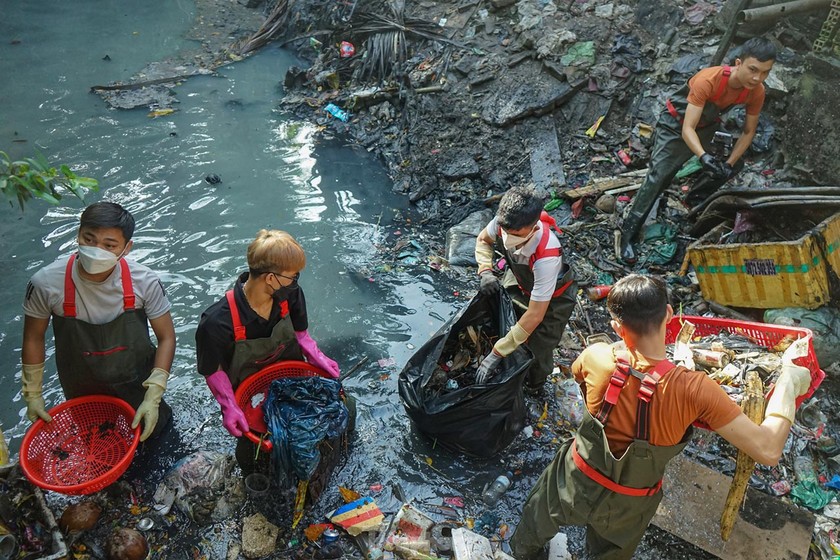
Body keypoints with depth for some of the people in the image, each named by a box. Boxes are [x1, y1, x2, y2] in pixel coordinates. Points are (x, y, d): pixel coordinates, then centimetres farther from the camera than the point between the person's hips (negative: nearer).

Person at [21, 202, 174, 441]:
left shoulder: (144, 282, -27)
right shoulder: (46, 283, -26)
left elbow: (166, 337, -15)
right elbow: (34, 338, -8)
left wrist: (153, 398, -19)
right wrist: (33, 395, 0)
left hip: (136, 381, -1)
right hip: (82, 390, 1)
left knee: (150, 430, 20)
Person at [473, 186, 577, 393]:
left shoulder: (546, 257, -47)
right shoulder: (504, 222, -32)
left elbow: (535, 315, -40)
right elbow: (483, 240, -4)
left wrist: (497, 353, -37)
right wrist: (485, 271, -23)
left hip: (552, 298, -5)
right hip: (518, 281, 5)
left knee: (538, 349, 6)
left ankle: (534, 388, 40)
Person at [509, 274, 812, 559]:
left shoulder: (597, 358, -29)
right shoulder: (694, 389, -34)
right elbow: (768, 450, -27)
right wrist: (789, 379, -14)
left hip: (576, 481, 1)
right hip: (626, 509, 0)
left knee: (538, 519, 35)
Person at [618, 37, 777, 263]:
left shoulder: (757, 91, -20)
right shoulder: (708, 80, -38)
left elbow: (748, 131, -6)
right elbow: (687, 129, -40)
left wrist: (728, 164, -19)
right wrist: (703, 157, -56)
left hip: (708, 126, 6)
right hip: (676, 124, -6)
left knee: (736, 164, 7)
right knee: (658, 177, -16)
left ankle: (697, 198, 29)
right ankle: (628, 232, -11)